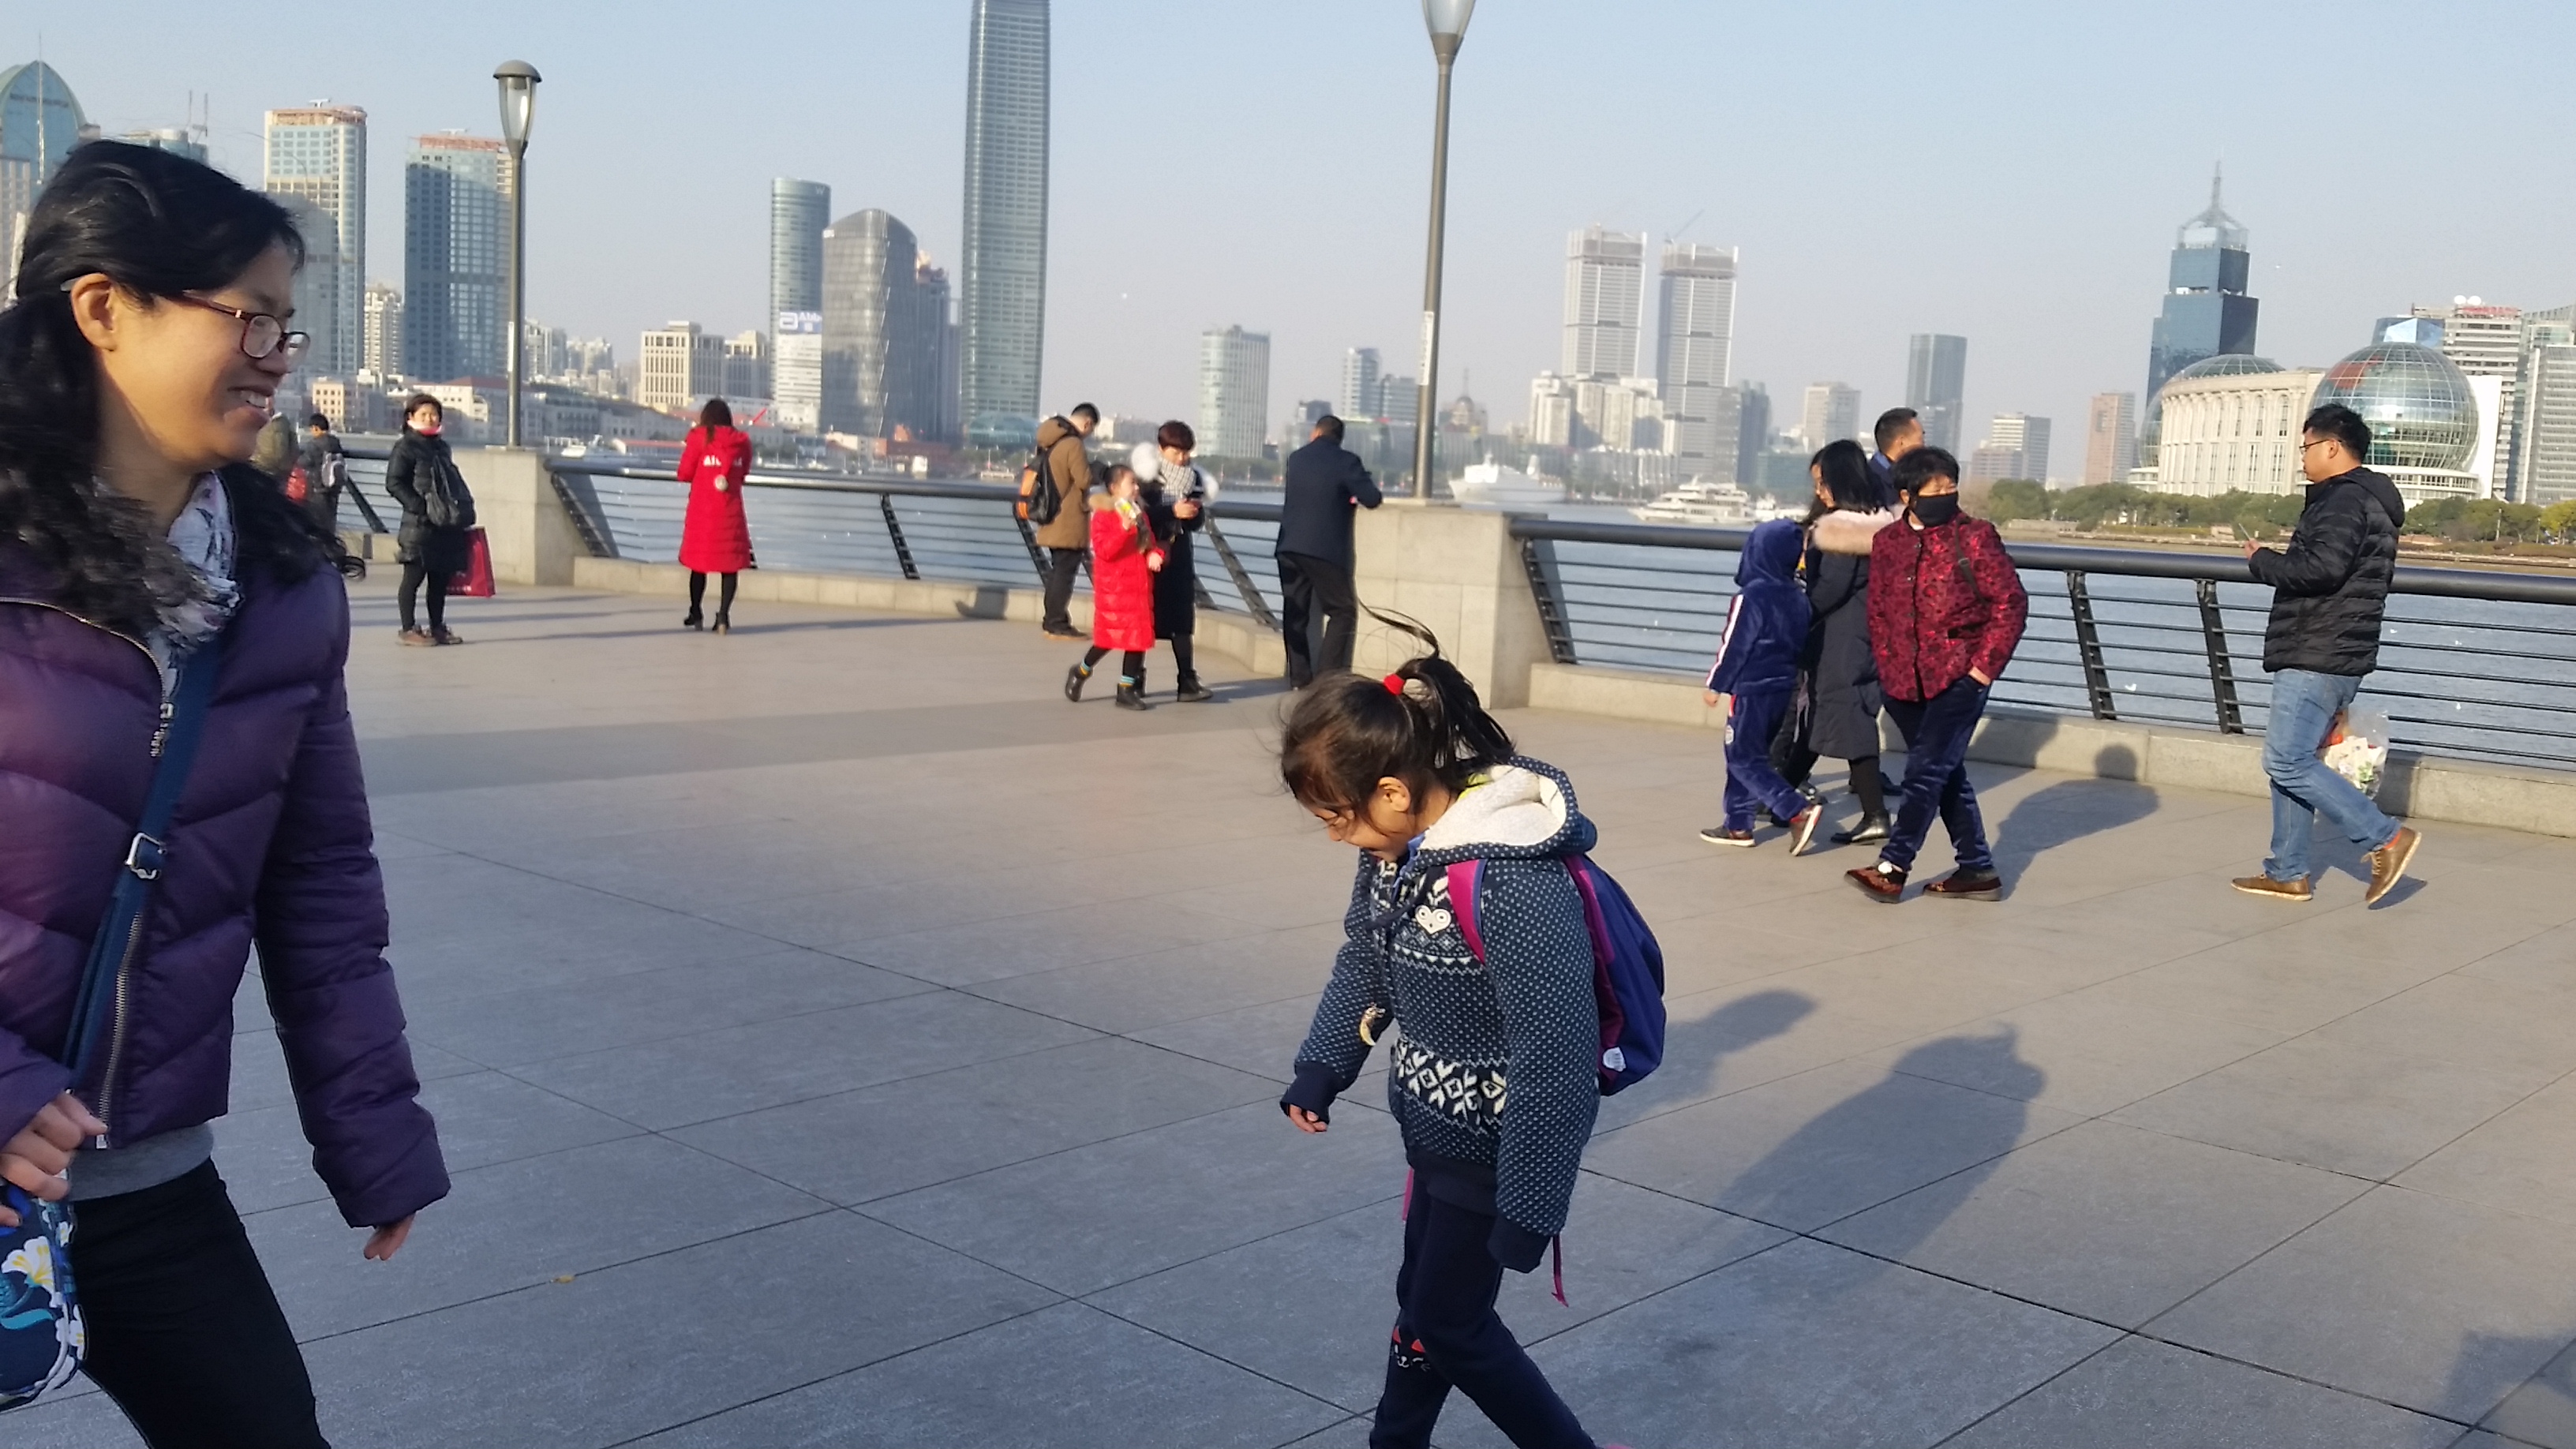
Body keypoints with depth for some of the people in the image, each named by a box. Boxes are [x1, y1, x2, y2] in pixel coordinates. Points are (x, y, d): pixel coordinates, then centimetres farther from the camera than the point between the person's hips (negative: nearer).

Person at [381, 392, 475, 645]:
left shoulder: (442, 447, 19)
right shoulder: (405, 447, -3)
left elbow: (455, 483, 24)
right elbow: (393, 483, -11)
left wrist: (464, 512, 14)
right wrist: (418, 506, -19)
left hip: (447, 524, 7)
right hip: (420, 524, -7)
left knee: (441, 579, 10)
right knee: (414, 577, -2)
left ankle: (437, 628, 17)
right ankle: (409, 629, 3)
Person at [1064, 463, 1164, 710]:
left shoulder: (1139, 514, 11)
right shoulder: (1103, 515, -10)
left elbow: (1150, 543, 19)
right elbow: (1104, 550, -20)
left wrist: (1155, 554, -4)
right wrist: (1124, 528, -31)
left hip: (1139, 588, 7)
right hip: (1113, 588, -7)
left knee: (1138, 636, 5)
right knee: (1109, 638, -4)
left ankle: (1128, 689, 12)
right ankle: (1081, 671, 22)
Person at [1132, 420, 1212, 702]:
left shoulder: (1193, 477, 6)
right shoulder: (1145, 472, -7)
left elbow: (1198, 523, 7)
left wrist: (1194, 512, -14)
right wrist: (1173, 512, -26)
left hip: (1178, 555, 4)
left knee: (1182, 620, 0)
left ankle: (1188, 682, 0)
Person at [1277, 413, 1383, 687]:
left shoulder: (1296, 458, 12)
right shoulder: (1346, 460, -5)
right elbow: (1372, 499, -7)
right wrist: (1354, 494, 14)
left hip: (1290, 547, 5)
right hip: (1324, 549, -5)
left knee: (1295, 613, 9)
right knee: (1344, 611, 5)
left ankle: (1299, 679, 7)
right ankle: (1328, 677, -5)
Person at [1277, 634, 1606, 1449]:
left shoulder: (1516, 885, -33)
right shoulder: (1399, 843, -6)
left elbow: (1553, 1059, -29)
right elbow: (1364, 962, 12)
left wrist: (1528, 1205, -24)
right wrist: (1322, 1068, 4)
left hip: (1494, 1147, -8)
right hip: (1435, 1128, 8)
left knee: (1449, 1324, 7)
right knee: (1423, 1297, 23)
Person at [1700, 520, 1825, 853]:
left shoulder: (1751, 596, -16)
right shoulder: (1798, 597, 5)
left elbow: (1734, 645, -13)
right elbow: (1801, 644, 13)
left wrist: (1717, 684, -4)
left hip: (1752, 690, -8)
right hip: (1783, 688, 8)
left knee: (1744, 760, -2)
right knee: (1750, 755, 17)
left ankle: (1799, 811, -16)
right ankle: (1738, 825, 19)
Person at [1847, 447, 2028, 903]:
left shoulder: (1975, 536, -6)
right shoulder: (1887, 542, 7)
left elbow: (2011, 603, -5)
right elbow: (1878, 611, 16)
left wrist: (1985, 665, -10)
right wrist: (1889, 665, 6)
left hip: (1960, 676, -5)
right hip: (1906, 682, 5)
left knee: (1926, 771, -9)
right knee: (1947, 774, 11)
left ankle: (1892, 868, -5)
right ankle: (1978, 870, 21)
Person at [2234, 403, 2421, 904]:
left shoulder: (2345, 501, -14)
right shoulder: (2367, 501, 21)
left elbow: (2322, 568, -26)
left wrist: (2261, 560, -12)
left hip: (2317, 659, -11)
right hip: (2330, 657, 11)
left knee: (2287, 761, -11)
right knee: (2292, 761, 12)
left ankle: (2386, 839, -8)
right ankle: (2288, 873, 15)